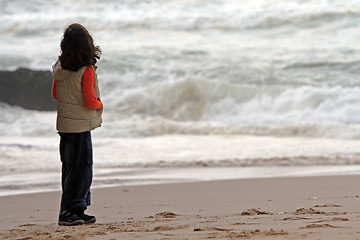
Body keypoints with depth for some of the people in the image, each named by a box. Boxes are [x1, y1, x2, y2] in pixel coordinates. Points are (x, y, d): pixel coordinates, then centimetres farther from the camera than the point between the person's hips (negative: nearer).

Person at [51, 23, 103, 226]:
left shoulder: (60, 68, 3)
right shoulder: (86, 71, -18)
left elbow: (55, 95, 14)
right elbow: (90, 101, -17)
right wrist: (100, 104, 2)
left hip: (64, 124, 7)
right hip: (80, 125, -7)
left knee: (70, 168, 13)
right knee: (81, 168, -1)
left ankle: (77, 211, 19)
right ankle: (69, 212, -2)